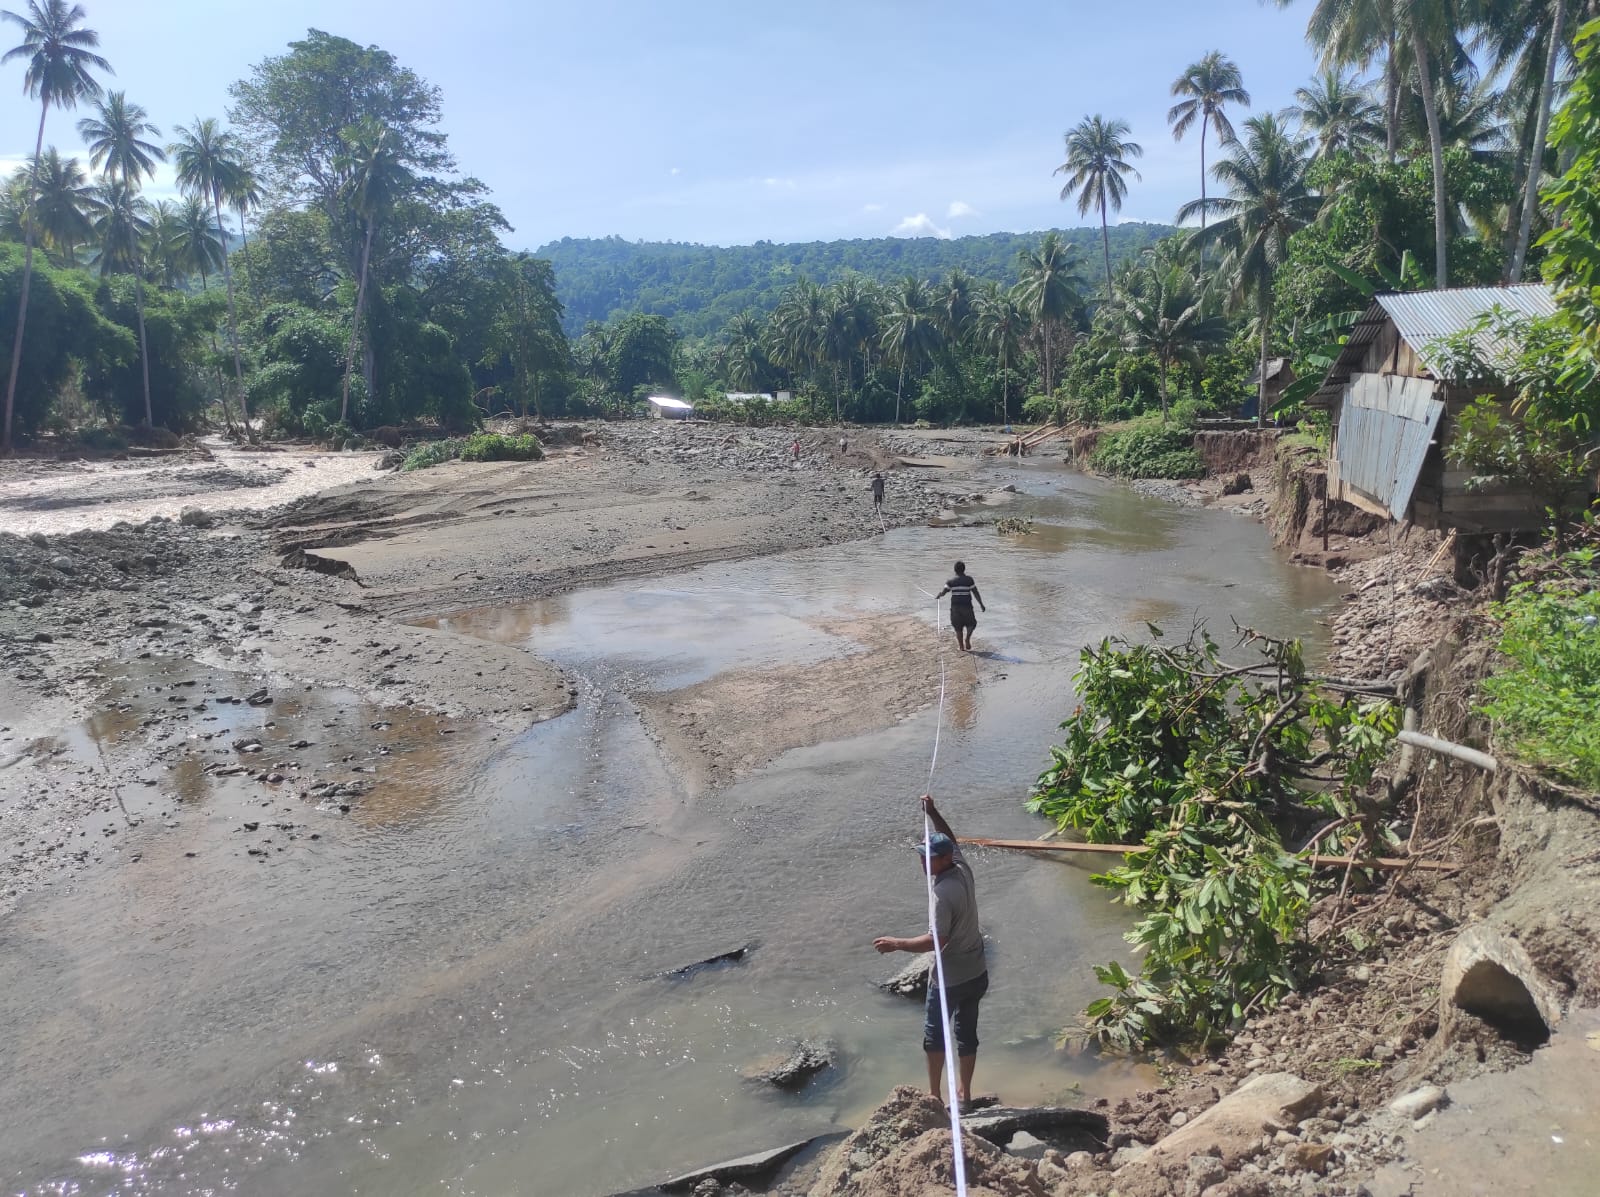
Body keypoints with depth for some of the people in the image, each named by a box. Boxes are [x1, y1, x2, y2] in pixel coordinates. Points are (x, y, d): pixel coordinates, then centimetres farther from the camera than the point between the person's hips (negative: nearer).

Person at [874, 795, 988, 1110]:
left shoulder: (943, 892, -28)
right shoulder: (963, 868, -5)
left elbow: (936, 941, -29)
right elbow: (950, 841, 16)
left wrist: (896, 944, -23)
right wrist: (933, 814, 10)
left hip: (950, 977, -7)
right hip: (977, 973, 7)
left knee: (934, 1032, 13)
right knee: (967, 1031, 19)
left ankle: (934, 1094, 24)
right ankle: (964, 1091, 31)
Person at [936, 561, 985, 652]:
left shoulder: (951, 581, -1)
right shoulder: (969, 579, -3)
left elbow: (943, 592, -4)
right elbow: (976, 593, -4)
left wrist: (938, 596, 18)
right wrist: (981, 604, 2)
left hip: (955, 607, 1)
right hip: (967, 606, -1)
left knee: (958, 627, 11)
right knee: (971, 624, 19)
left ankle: (961, 646, 13)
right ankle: (967, 639, -3)